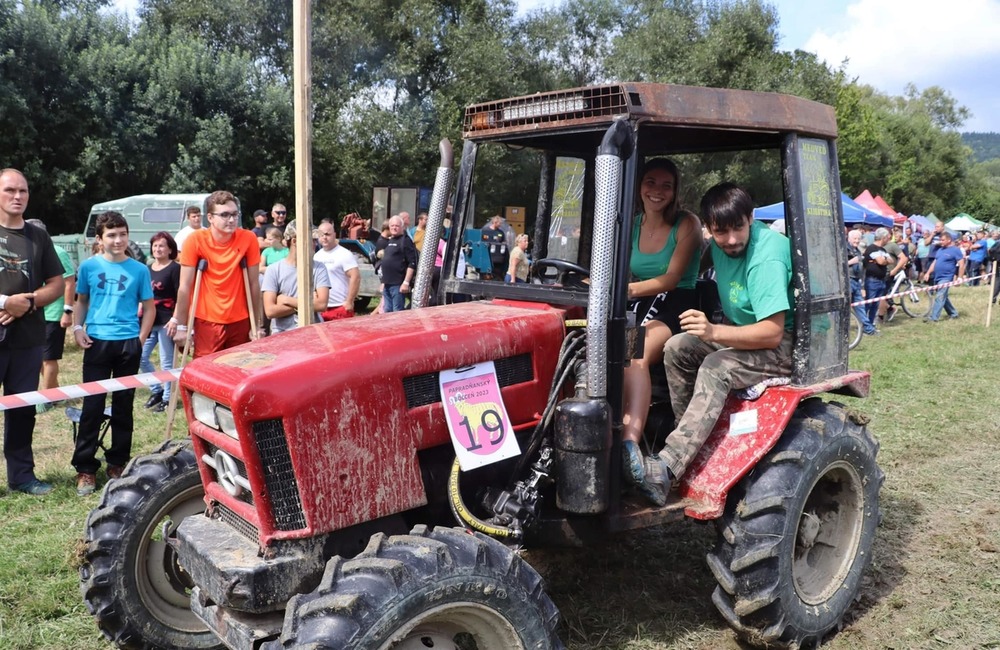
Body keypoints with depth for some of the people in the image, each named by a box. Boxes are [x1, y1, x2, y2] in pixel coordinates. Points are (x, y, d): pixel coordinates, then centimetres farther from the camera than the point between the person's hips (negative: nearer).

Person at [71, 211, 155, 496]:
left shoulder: (139, 270, 1)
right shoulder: (89, 266, 3)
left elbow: (149, 308, 6)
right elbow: (81, 301, 14)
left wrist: (141, 339, -3)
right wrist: (77, 327, -2)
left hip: (128, 344, 0)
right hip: (96, 342, 0)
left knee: (123, 406, 8)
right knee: (92, 406, -1)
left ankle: (117, 463, 20)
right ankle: (85, 468, 6)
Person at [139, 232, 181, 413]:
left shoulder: (175, 268, -7)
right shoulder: (147, 269, 14)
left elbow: (180, 297, -12)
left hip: (166, 321, -7)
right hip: (149, 321, 7)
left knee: (166, 362, 0)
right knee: (140, 358, 8)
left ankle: (167, 398, 12)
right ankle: (157, 390, 25)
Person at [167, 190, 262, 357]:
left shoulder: (248, 239, -6)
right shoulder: (196, 240, -10)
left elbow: (254, 284, -2)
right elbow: (185, 287, -7)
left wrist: (257, 324, -1)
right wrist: (181, 326, -6)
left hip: (240, 321, 1)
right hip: (207, 321, -1)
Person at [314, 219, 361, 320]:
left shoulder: (344, 254, -8)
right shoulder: (317, 256, 13)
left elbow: (356, 277, -15)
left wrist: (349, 302, -17)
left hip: (341, 308, -7)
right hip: (321, 308, 7)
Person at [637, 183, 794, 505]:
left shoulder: (767, 257, -25)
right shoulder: (720, 245, -1)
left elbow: (773, 331, -30)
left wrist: (714, 332, -42)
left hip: (783, 343, -8)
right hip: (742, 334, 8)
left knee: (716, 367, -32)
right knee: (677, 348, -13)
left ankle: (667, 468, -43)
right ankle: (694, 442, -12)